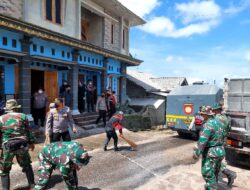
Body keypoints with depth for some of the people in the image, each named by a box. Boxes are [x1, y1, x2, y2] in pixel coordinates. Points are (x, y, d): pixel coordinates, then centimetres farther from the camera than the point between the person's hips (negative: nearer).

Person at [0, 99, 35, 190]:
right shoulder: (23, 116, 0)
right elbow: (28, 131, 3)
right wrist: (31, 142, 12)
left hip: (8, 147, -1)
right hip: (22, 145, 1)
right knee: (27, 166, 19)